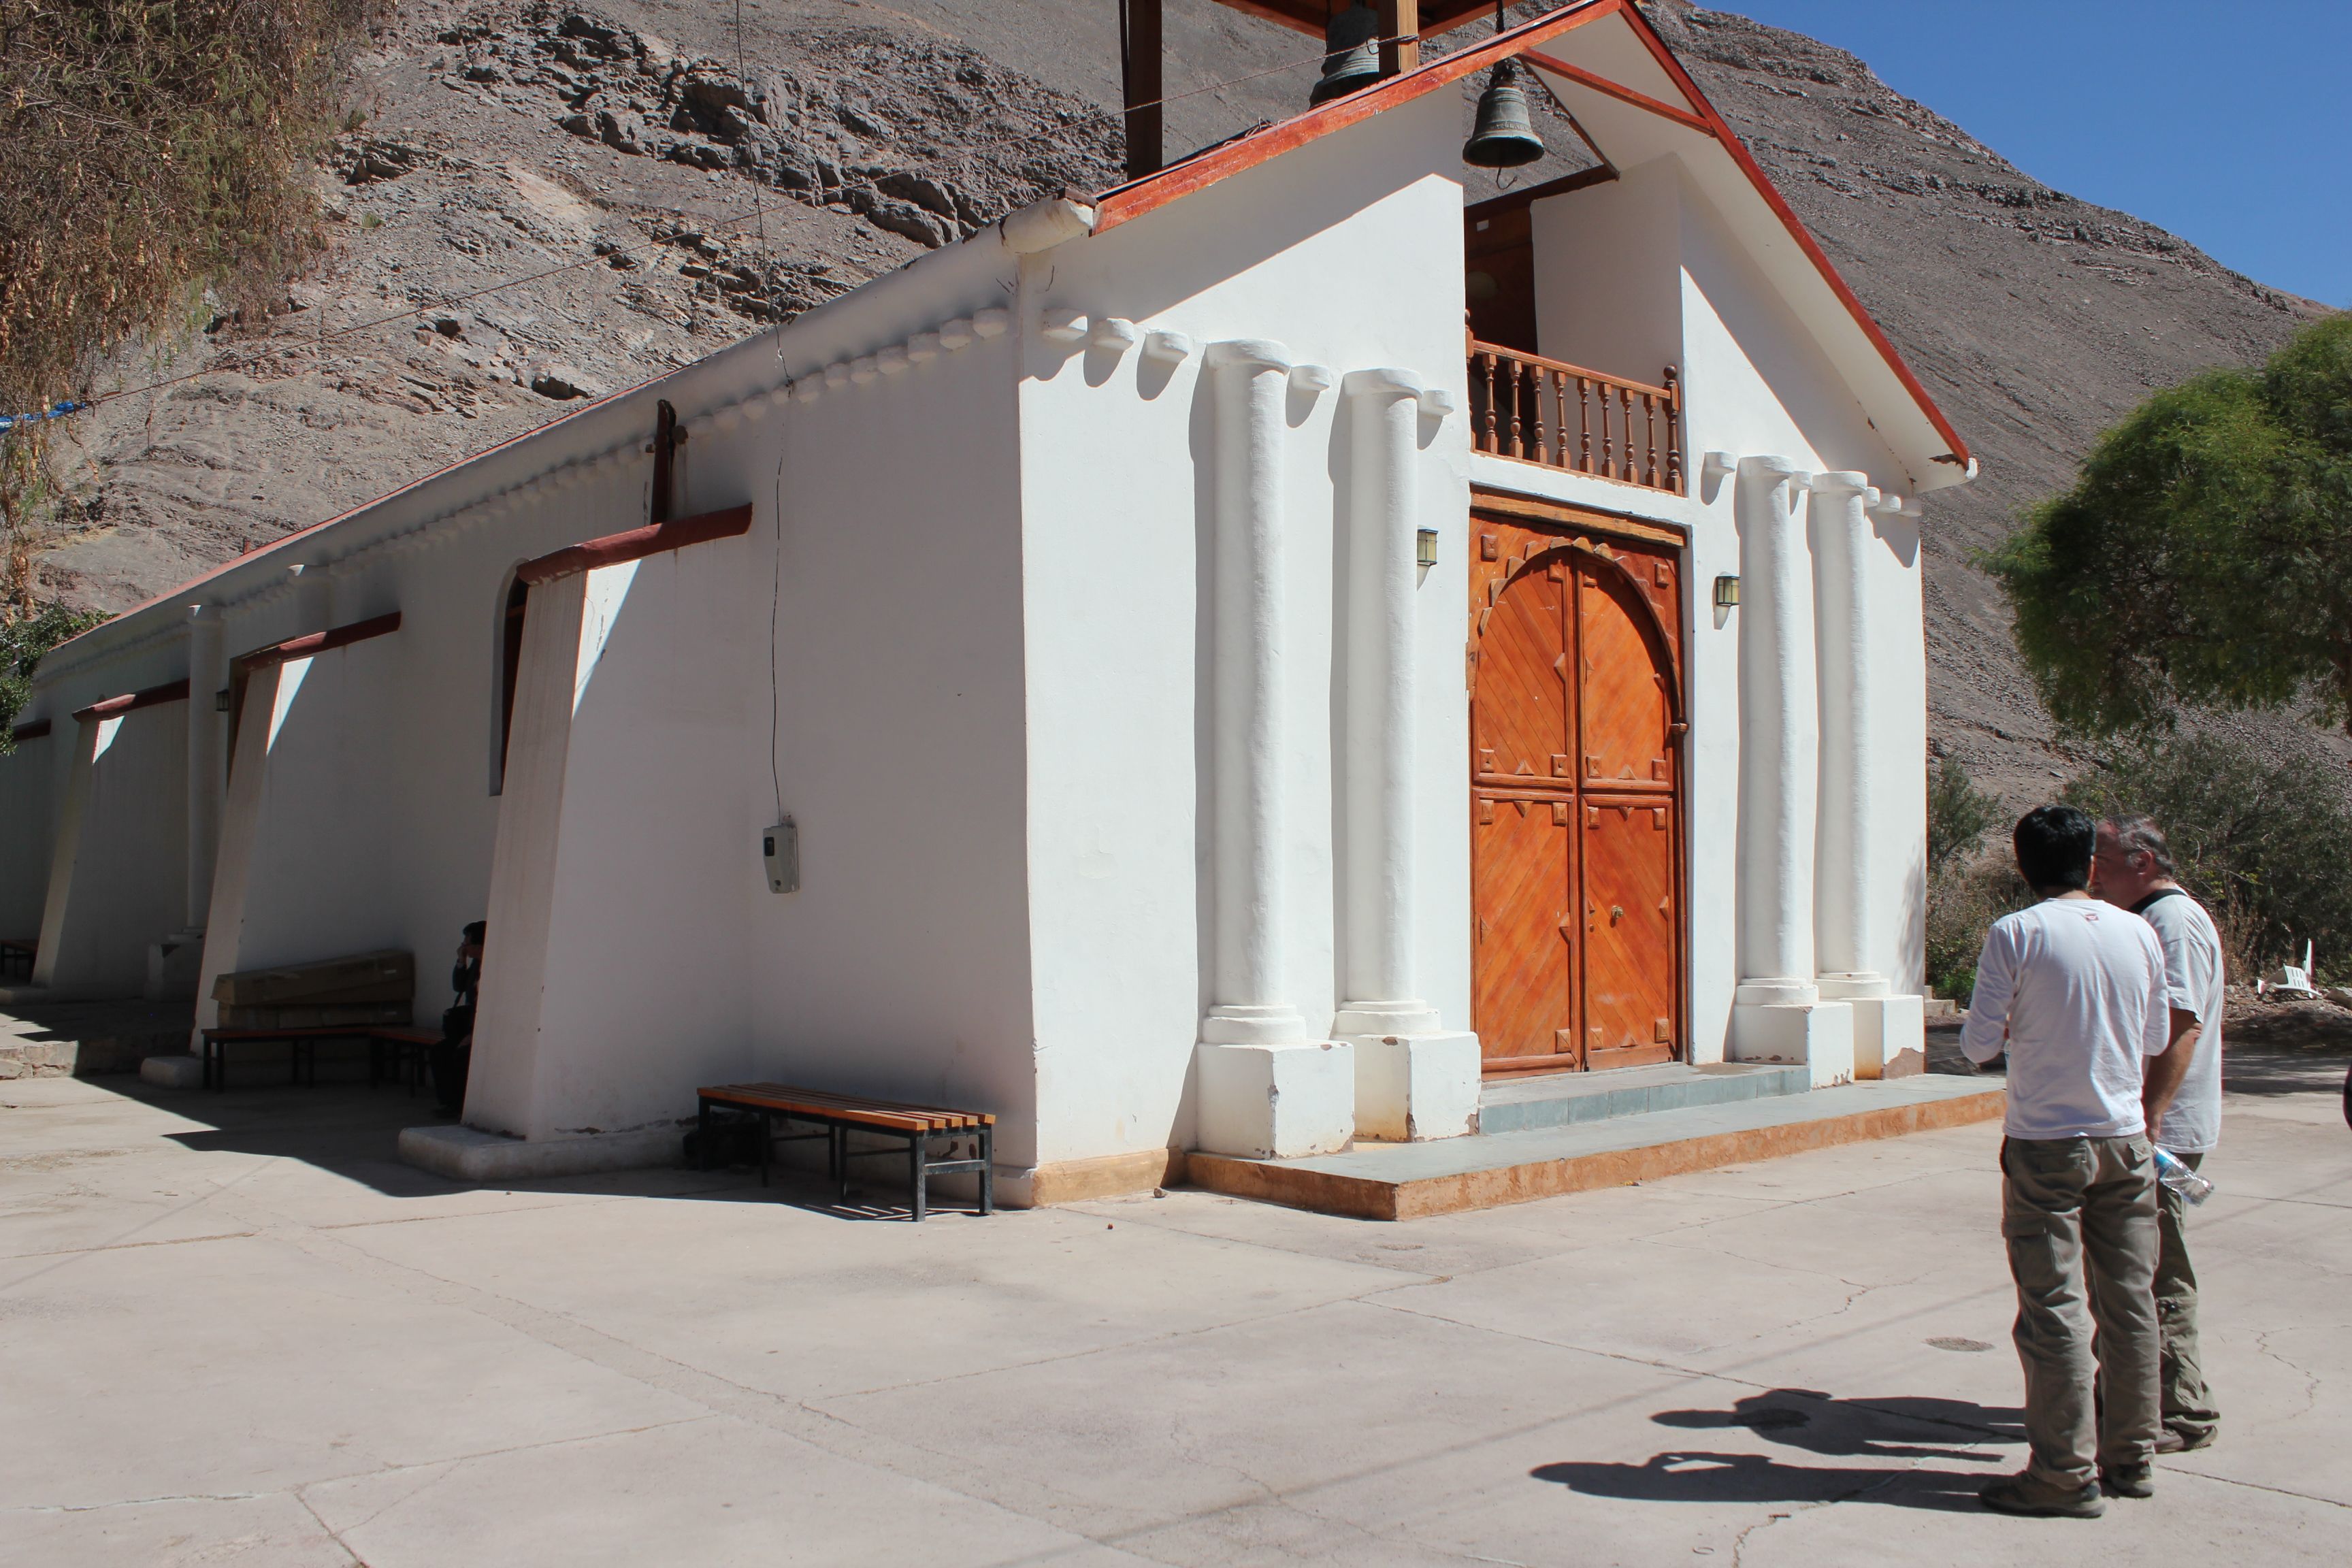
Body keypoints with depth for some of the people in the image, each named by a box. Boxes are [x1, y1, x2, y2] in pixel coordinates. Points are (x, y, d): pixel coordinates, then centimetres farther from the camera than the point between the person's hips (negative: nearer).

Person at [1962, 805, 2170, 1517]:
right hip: (2127, 1140, 5)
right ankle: (2131, 1456, 22)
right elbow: (2156, 1040, 11)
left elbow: (1979, 1045, -10)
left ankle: (2068, 1474, 4)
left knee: (2053, 1310, 0)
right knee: (2129, 1303, 13)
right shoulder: (2138, 933, 2)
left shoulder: (2014, 935, -11)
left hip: (2045, 1146, -4)